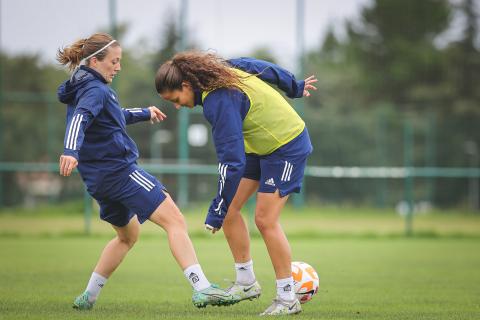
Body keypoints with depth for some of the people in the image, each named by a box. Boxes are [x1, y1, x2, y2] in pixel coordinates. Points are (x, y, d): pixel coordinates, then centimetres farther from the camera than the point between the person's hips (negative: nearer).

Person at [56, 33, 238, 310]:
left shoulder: (86, 88, 19)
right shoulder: (95, 90, -11)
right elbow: (79, 119, -31)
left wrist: (144, 113, 52)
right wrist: (71, 151, -49)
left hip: (99, 179, 11)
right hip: (120, 170, -11)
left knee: (128, 235, 28)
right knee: (174, 220, -15)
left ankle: (88, 297, 28)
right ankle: (202, 289, -28)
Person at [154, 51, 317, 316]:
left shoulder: (220, 101, -32)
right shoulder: (219, 68, -5)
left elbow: (232, 162, -33)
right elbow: (263, 67, 11)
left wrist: (217, 211, -30)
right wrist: (295, 87, 27)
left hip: (287, 146, -10)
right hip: (260, 145, 10)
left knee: (265, 220, -13)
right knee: (230, 209, 3)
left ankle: (287, 299, -3)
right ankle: (246, 282, 12)